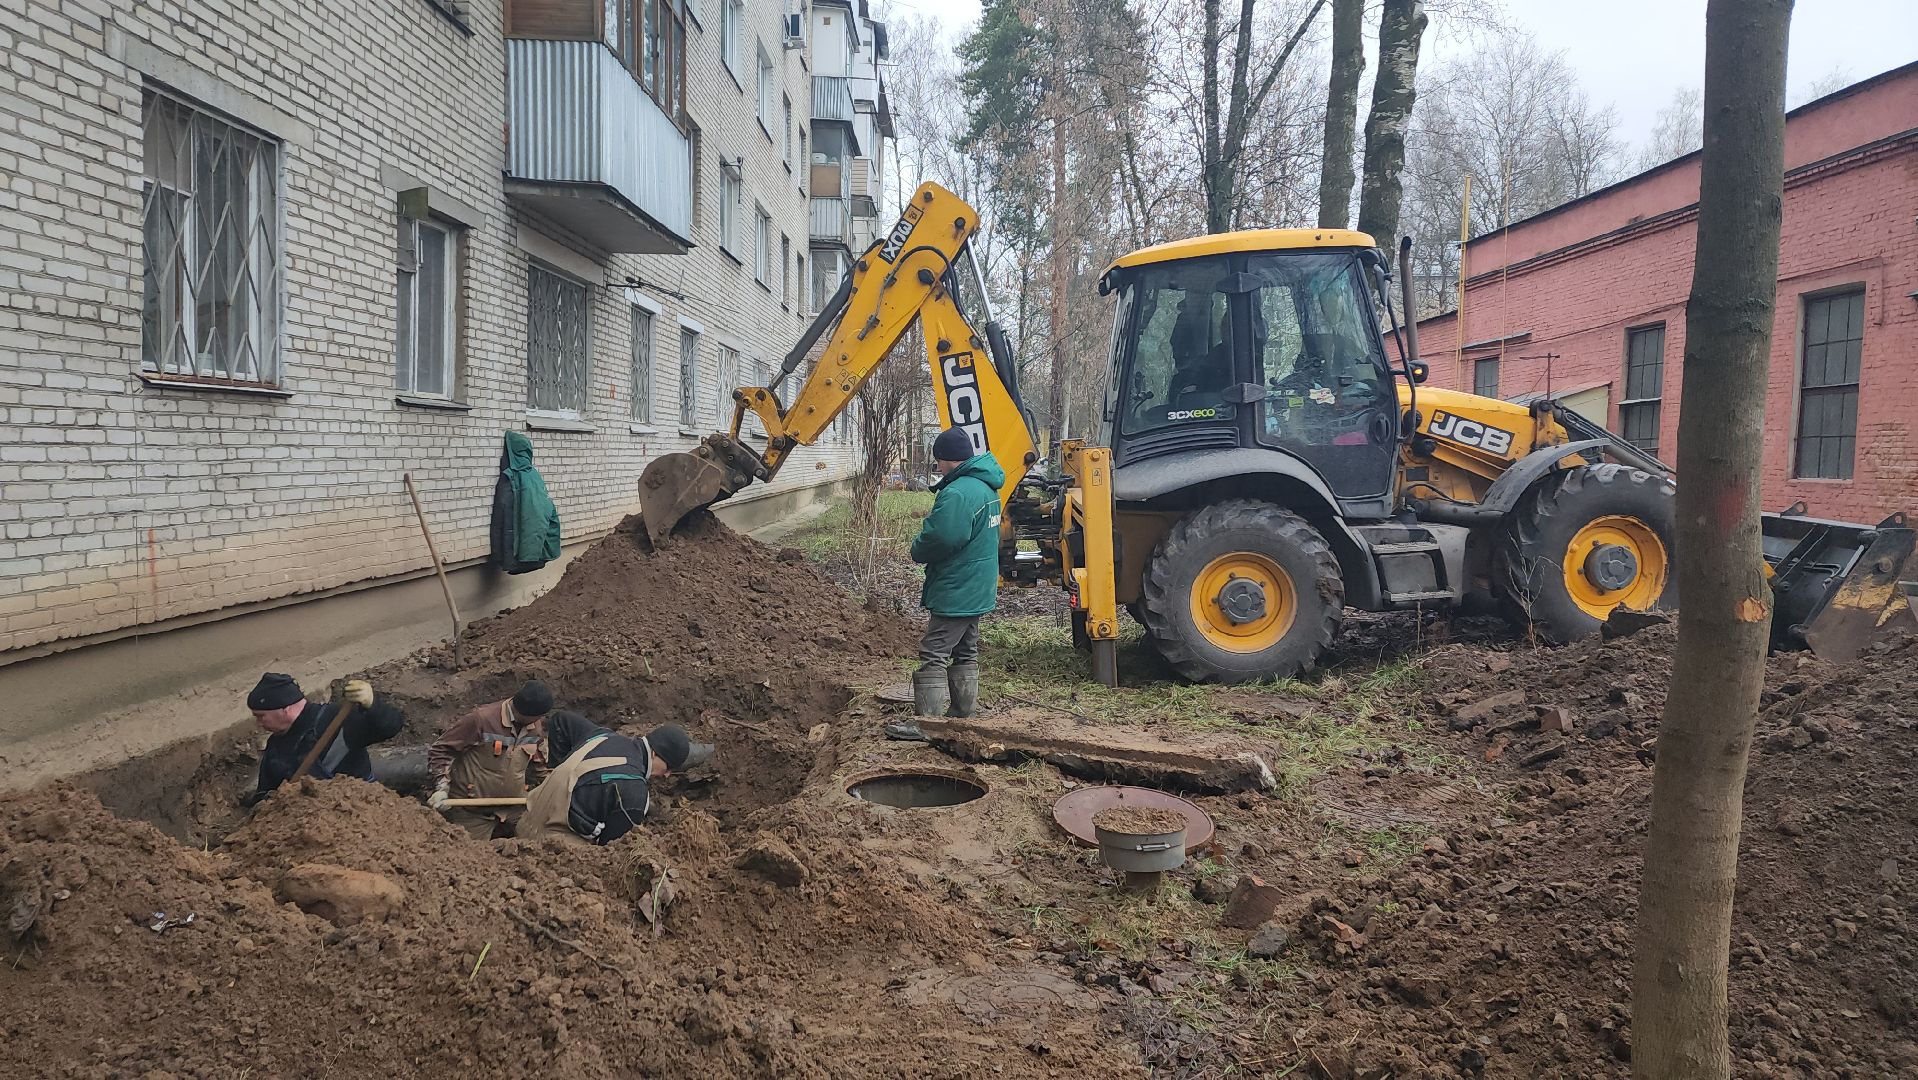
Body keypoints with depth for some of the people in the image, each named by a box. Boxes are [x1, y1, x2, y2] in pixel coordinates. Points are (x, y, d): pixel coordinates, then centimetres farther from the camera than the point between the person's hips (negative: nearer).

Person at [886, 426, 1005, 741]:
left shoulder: (957, 493, -24)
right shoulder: (986, 487, 11)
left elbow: (940, 538, -28)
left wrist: (918, 550, -7)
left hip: (955, 592, -10)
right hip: (978, 591, 10)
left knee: (934, 654, -6)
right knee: (966, 653, 17)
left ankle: (926, 721, -4)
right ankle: (964, 713, 25)